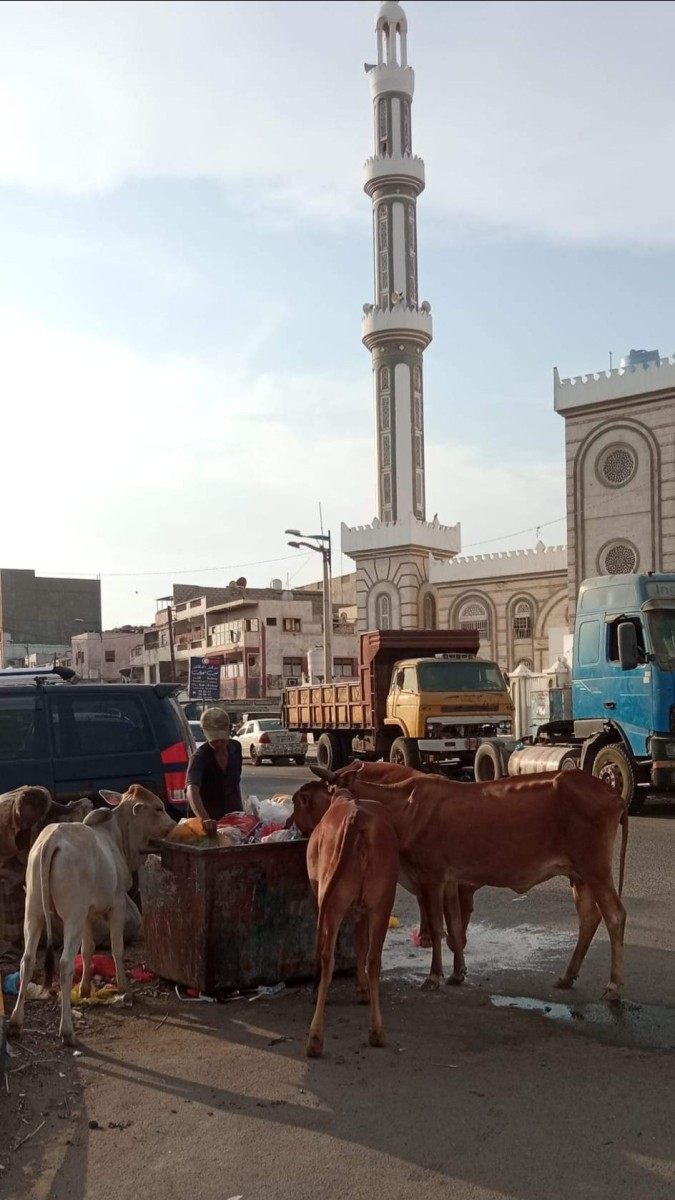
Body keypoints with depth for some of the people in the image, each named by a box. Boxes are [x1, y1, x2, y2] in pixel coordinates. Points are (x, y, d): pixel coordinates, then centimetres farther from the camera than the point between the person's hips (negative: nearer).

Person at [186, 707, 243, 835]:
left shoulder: (235, 748, -4)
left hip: (233, 816, 5)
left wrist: (241, 811, 13)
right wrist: (205, 819, -55)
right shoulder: (199, 758, -23)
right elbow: (192, 791, -39)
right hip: (211, 818, -5)